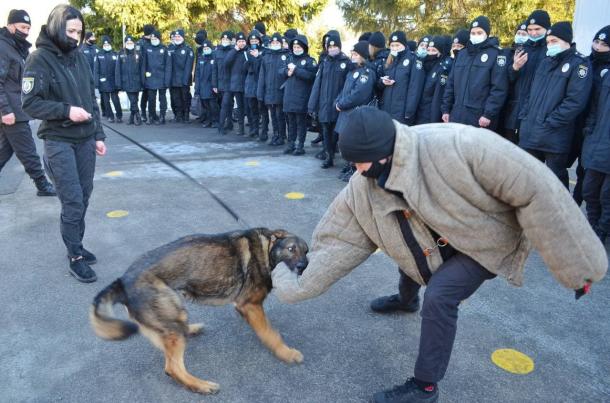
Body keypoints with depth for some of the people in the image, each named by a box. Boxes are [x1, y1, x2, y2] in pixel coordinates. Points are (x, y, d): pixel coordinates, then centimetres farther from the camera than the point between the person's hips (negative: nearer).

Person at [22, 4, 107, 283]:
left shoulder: (79, 57, 10)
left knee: (83, 198, 10)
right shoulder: (39, 59, -8)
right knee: (73, 201, -6)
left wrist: (98, 135, 11)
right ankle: (75, 257, 7)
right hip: (58, 142, -6)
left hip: (85, 140, 6)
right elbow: (30, 103, -9)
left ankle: (76, 245, 26)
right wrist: (66, 111, -21)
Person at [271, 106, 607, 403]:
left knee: (438, 295, -21)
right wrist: (298, 285, -13)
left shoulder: (459, 146, -39)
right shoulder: (362, 189, -20)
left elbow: (536, 191, -32)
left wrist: (576, 263, -25)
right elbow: (339, 242, -11)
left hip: (489, 241, -6)